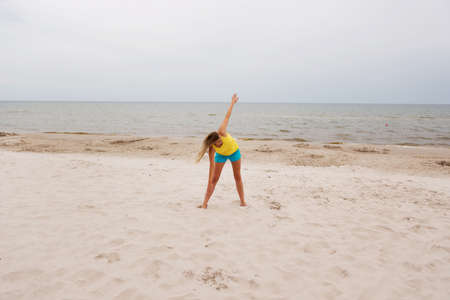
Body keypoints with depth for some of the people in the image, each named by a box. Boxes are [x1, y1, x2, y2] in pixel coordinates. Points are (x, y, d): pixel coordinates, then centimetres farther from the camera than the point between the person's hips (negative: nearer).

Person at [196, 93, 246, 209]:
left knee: (237, 177, 9)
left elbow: (227, 117, -27)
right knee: (214, 179, -3)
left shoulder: (221, 132, -38)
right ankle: (205, 203, 2)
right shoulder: (212, 149, -34)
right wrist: (210, 180, -25)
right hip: (221, 155, -1)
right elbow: (212, 164, -27)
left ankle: (242, 201, 18)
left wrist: (232, 102, -19)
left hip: (234, 151, 1)